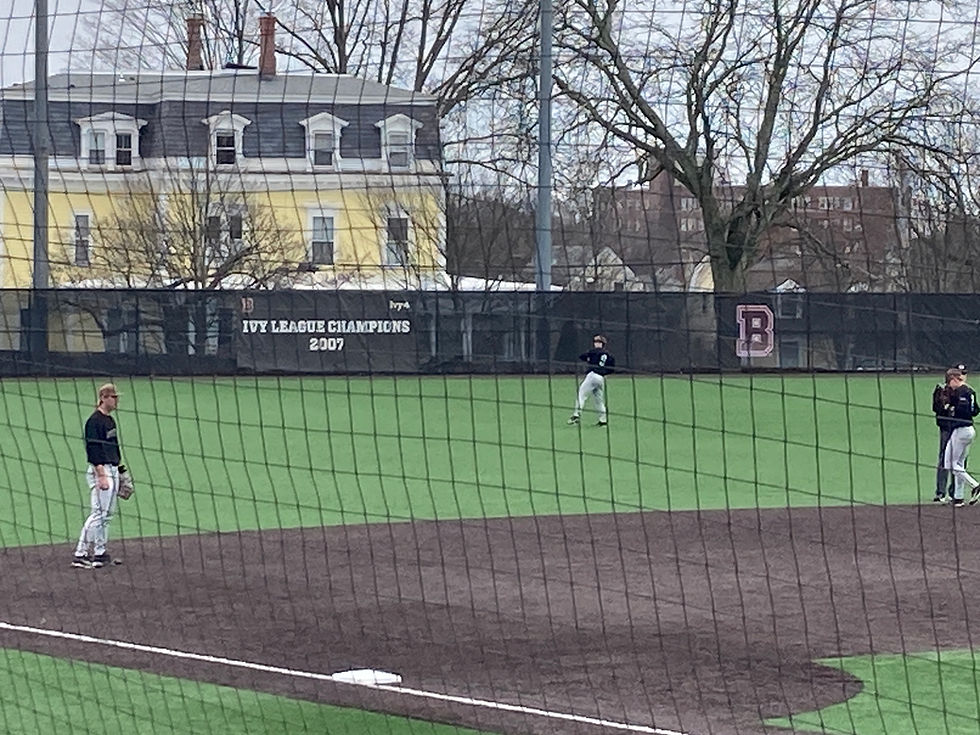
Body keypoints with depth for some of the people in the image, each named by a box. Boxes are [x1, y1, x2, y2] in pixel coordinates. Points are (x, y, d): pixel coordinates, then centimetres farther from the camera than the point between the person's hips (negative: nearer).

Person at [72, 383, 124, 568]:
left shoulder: (110, 420, 15)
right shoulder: (94, 421, -14)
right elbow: (93, 450, -20)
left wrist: (118, 472, 21)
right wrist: (101, 476, -25)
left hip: (112, 470, 10)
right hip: (100, 470, -10)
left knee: (107, 513, 11)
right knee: (98, 513, -12)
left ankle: (100, 553, 16)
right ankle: (80, 554, -12)